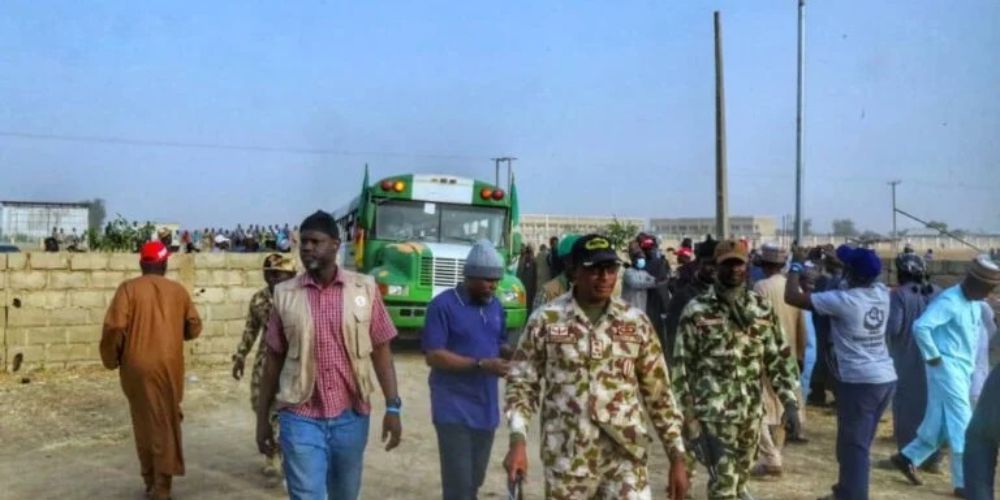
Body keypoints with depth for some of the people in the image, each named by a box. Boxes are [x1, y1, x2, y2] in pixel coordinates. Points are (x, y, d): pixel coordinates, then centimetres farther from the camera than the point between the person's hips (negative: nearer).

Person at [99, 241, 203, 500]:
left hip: (136, 366, 0)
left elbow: (114, 327, -11)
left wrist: (111, 360, 4)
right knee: (166, 423, 7)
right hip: (169, 366, 0)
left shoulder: (128, 288, -3)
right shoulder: (178, 290, 3)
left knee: (143, 423, 15)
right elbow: (194, 328, 8)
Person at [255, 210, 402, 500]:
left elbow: (381, 350, 0)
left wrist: (393, 407, -5)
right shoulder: (285, 294, -2)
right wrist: (262, 418, 6)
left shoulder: (365, 289, -3)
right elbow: (273, 359, 5)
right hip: (300, 418, -1)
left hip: (351, 416, 1)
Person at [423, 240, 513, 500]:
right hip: (454, 409, -7)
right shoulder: (443, 305, -12)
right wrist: (481, 365, -24)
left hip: (486, 407, 7)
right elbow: (433, 356, -17)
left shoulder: (496, 306, 9)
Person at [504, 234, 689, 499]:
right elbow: (521, 383, 1)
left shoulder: (636, 322, 2)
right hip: (566, 460, -1)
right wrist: (518, 441, -12)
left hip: (625, 458, 1)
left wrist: (677, 456, 5)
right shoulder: (545, 320, -3)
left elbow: (659, 393, 7)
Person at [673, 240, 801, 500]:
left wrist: (790, 403, -1)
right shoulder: (697, 311, -9)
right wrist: (688, 416, -10)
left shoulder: (762, 308, 4)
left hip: (752, 411, 4)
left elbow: (779, 358, 8)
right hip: (714, 413, -4)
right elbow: (682, 366, -7)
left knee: (740, 476, 20)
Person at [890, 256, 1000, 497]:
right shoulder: (949, 301, -18)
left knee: (941, 424, 12)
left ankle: (908, 457, 25)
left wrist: (971, 364, 16)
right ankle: (965, 482, 4)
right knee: (962, 426, -5)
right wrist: (933, 357, -20)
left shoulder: (975, 304, 11)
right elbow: (920, 326, -29)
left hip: (963, 370, 9)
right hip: (947, 369, -9)